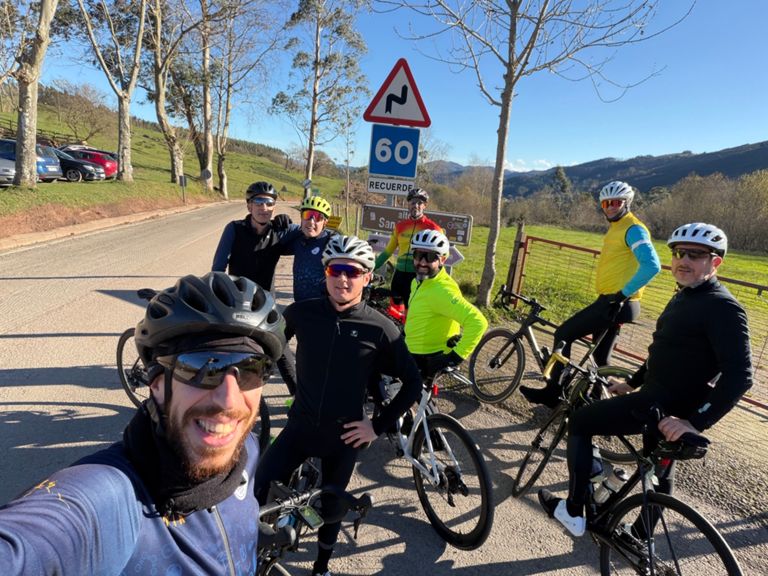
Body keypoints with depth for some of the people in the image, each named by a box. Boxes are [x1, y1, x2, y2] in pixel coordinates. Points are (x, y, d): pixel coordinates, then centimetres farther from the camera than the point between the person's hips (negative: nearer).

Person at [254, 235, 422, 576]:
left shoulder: (380, 329, -15)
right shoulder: (302, 313, -10)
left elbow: (412, 383, -6)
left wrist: (379, 426, -6)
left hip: (344, 435, -1)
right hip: (300, 425, 1)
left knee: (331, 504, 18)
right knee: (255, 491, -6)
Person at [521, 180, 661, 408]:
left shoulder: (633, 229, -14)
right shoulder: (616, 228, 16)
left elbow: (652, 265, -25)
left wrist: (623, 294, -23)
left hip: (615, 304, -10)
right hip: (612, 303, 10)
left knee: (563, 335, -6)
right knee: (601, 356, 17)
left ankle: (553, 392, 2)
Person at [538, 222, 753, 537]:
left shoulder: (723, 308, -20)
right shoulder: (685, 296, 10)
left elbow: (739, 375, -28)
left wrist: (696, 423, -32)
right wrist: (632, 383, 22)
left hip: (666, 408, -10)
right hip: (659, 397, 10)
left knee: (581, 422, -2)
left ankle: (574, 511, 8)